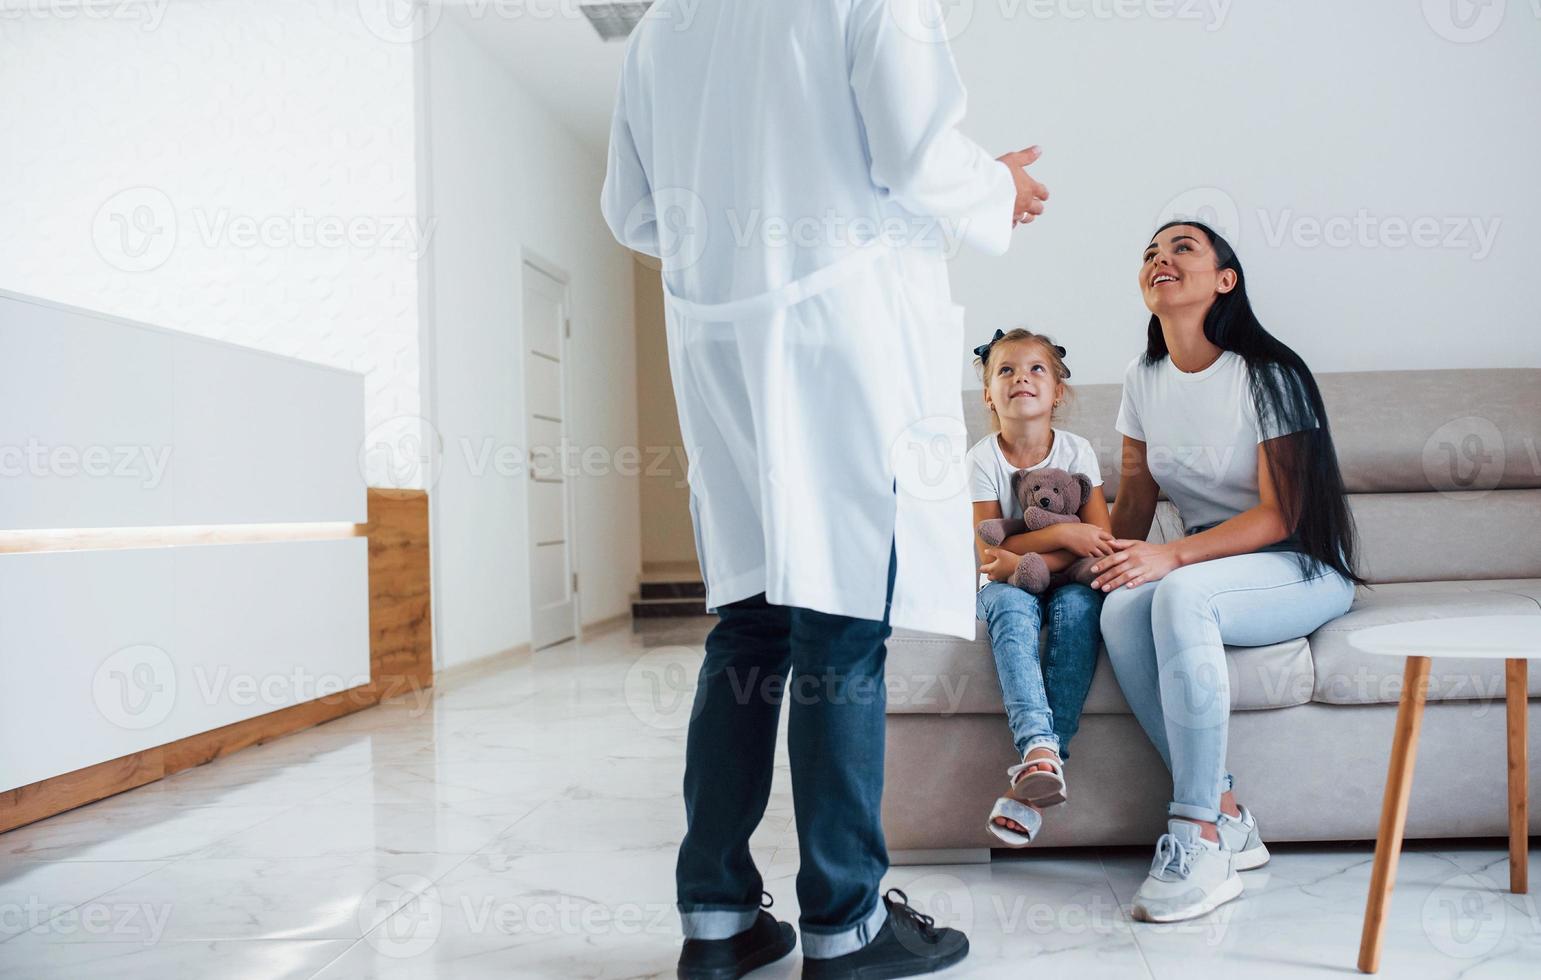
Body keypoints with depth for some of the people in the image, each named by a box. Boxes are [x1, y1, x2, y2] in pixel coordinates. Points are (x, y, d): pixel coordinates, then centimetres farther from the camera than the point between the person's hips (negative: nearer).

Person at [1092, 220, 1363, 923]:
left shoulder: (1269, 376, -12)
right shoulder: (1144, 379, 7)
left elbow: (1280, 515, -17)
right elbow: (1135, 495, 10)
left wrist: (1172, 556, -29)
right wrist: (1115, 557, -10)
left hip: (1302, 569, -5)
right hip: (1207, 567, 5)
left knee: (1179, 594, -37)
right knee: (1121, 609, -29)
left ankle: (1199, 843, -31)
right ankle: (1226, 817, -20)